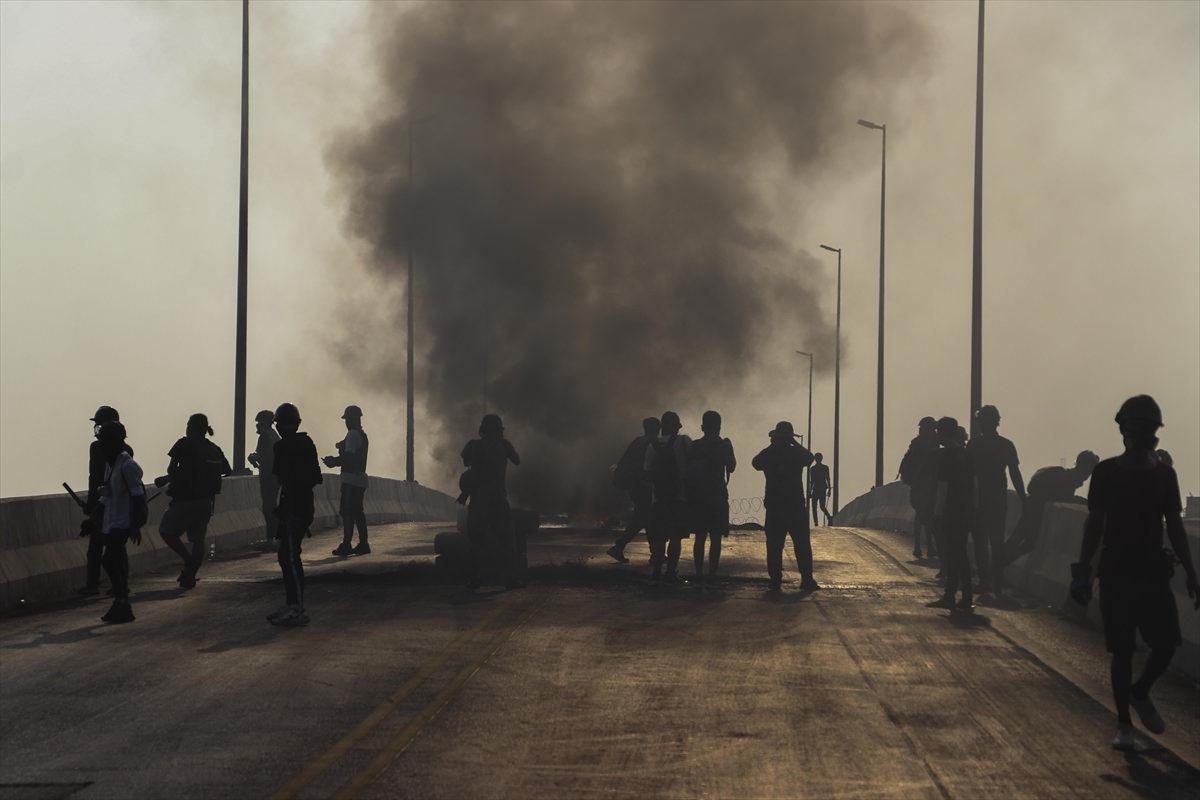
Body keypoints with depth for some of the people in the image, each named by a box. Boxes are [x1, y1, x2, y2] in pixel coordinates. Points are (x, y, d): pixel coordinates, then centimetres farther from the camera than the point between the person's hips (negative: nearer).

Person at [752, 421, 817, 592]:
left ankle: (775, 580, 0)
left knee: (774, 546, 4)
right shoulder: (796, 453, -6)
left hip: (774, 506, 1)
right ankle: (807, 580, 2)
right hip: (796, 506, -1)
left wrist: (771, 445, 17)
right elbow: (809, 458, 16)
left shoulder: (767, 454, -4)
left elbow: (755, 463, 18)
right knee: (802, 545, 5)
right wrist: (795, 443, 17)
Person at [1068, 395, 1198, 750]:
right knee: (1122, 650, -1)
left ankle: (1140, 694, 24)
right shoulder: (1106, 472, -2)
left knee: (1167, 643, -4)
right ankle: (1123, 723, 9)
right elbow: (1094, 524, 1)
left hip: (1154, 572, 3)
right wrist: (1083, 572, -3)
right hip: (1116, 572, -3)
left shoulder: (1164, 474, 6)